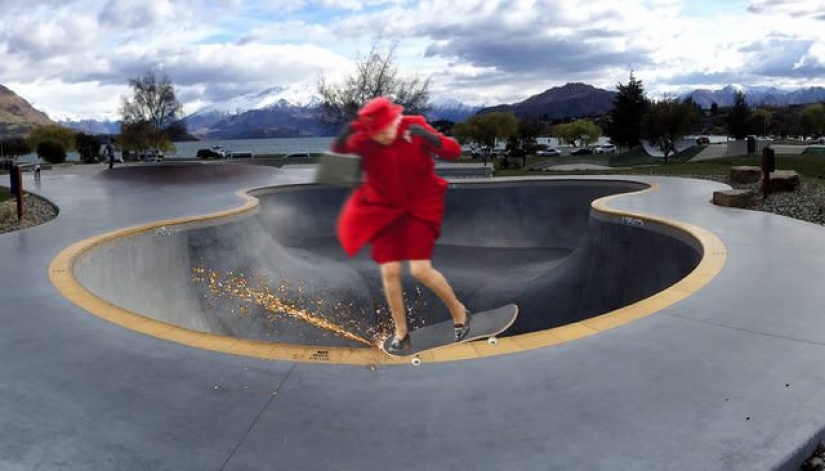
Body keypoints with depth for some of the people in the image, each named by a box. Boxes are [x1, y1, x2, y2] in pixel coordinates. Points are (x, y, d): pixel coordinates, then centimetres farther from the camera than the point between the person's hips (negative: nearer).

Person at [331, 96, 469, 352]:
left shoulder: (414, 126, -15)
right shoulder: (363, 141, -13)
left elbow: (454, 151, -19)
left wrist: (429, 137, -35)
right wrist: (343, 137, -40)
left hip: (420, 206, -2)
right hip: (384, 209, 2)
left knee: (421, 270, -11)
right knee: (389, 271, -5)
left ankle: (459, 311, 14)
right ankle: (401, 332, 14)